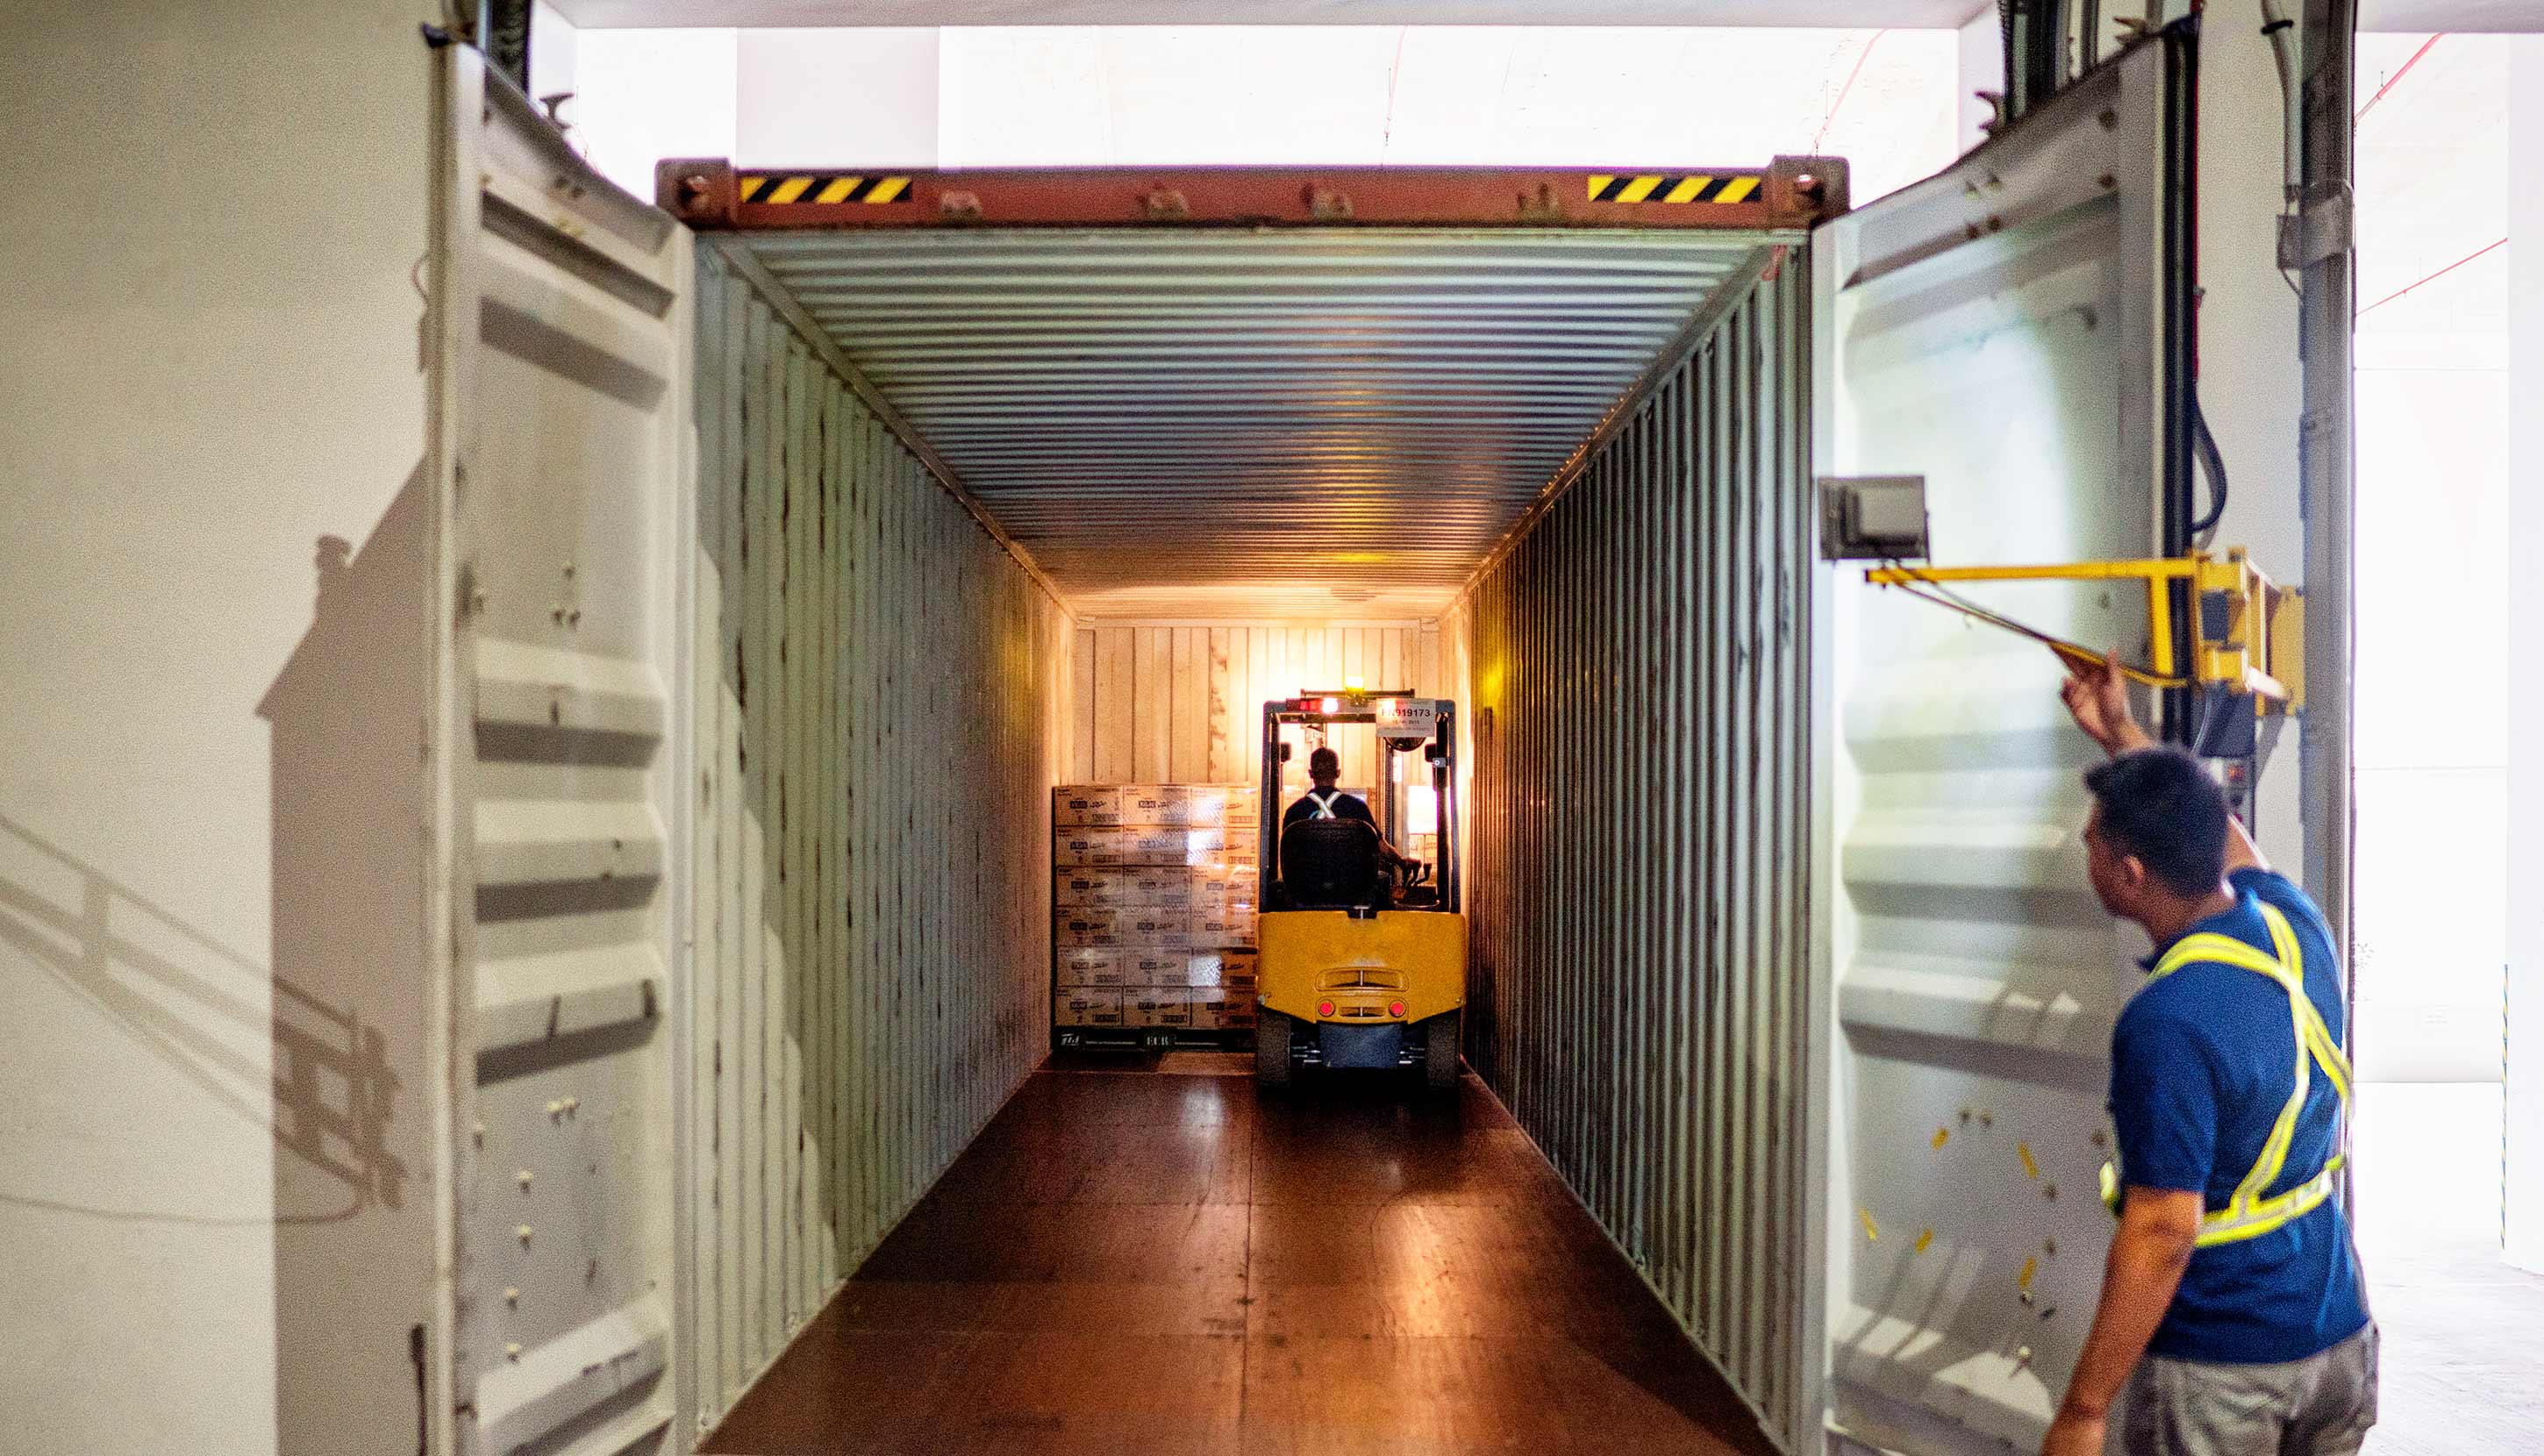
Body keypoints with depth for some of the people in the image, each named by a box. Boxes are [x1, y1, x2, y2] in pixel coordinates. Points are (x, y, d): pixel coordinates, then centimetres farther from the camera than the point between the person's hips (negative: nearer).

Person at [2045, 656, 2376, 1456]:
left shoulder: (2168, 1024, -27)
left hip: (2217, 1369, -8)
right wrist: (2123, 734, 27)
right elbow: (2219, 835, 18)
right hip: (2338, 1334, 8)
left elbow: (2162, 1234, -25)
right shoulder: (2297, 925, -5)